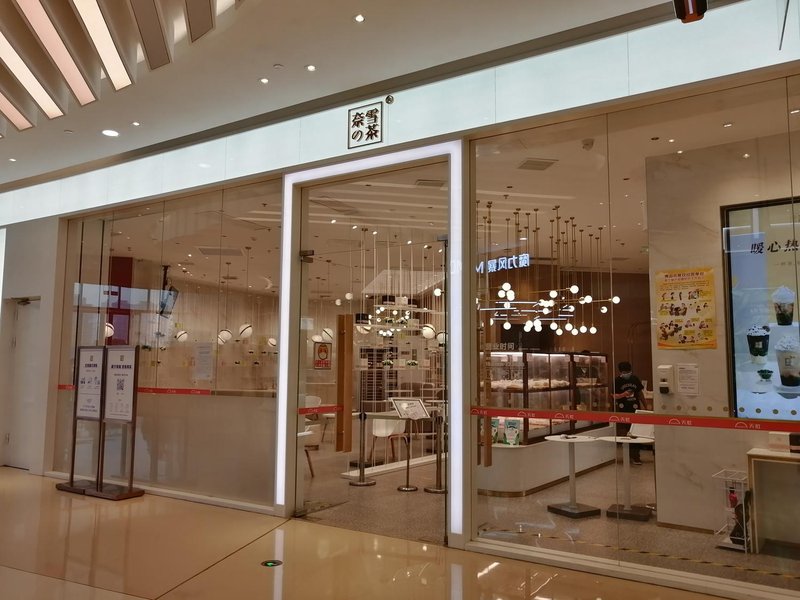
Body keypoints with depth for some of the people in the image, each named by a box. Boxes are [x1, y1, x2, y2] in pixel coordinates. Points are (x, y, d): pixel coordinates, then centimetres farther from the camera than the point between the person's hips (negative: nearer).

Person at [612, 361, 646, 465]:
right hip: (623, 411, -3)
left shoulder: (635, 379, 8)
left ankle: (635, 456, 9)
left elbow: (640, 393, 16)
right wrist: (623, 395, -24)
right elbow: (614, 396, -6)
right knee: (624, 434, -1)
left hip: (635, 410, 3)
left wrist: (644, 406, 15)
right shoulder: (617, 381, -3)